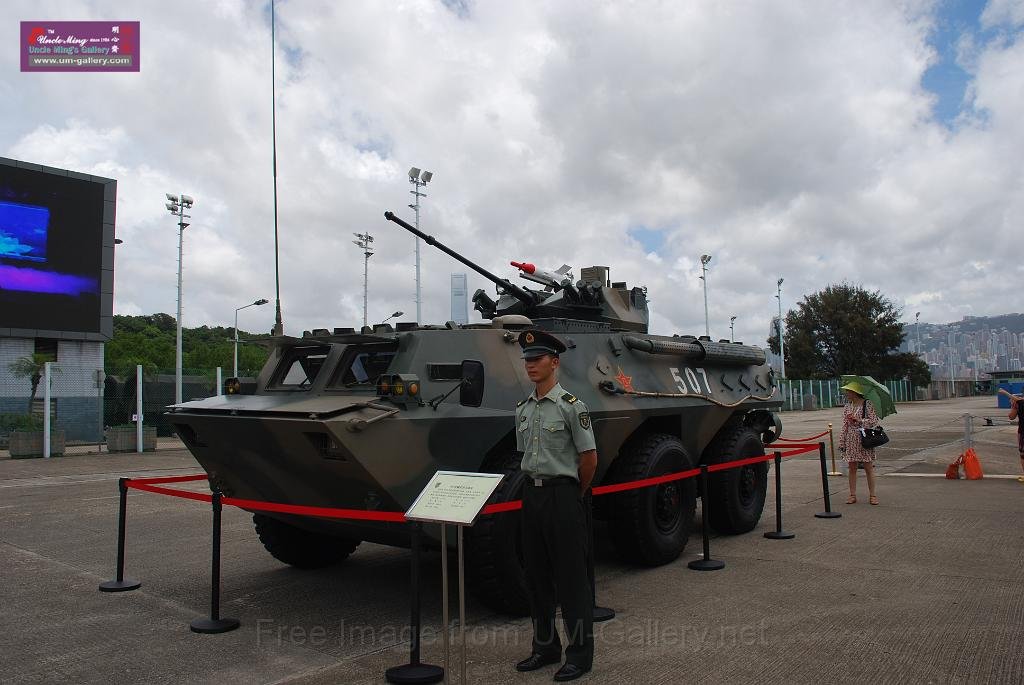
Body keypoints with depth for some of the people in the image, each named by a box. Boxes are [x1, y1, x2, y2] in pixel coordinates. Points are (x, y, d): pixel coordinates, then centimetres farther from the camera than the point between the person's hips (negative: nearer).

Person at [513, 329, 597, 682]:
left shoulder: (571, 405, -10)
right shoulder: (523, 409, 10)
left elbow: (589, 457, -7)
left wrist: (573, 494, 3)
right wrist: (533, 486, 14)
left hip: (562, 495, -7)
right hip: (531, 494, 7)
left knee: (571, 578, 1)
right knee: (537, 577, 13)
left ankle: (580, 653, 12)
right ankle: (545, 647, 26)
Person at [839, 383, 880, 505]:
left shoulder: (868, 405, -5)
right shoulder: (847, 407, 9)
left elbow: (874, 421, -9)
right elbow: (845, 426, 10)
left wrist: (859, 420, -16)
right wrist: (842, 442, 8)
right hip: (851, 440, 4)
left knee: (868, 467, 2)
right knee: (851, 468, 4)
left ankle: (872, 495, 11)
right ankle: (853, 495, 10)